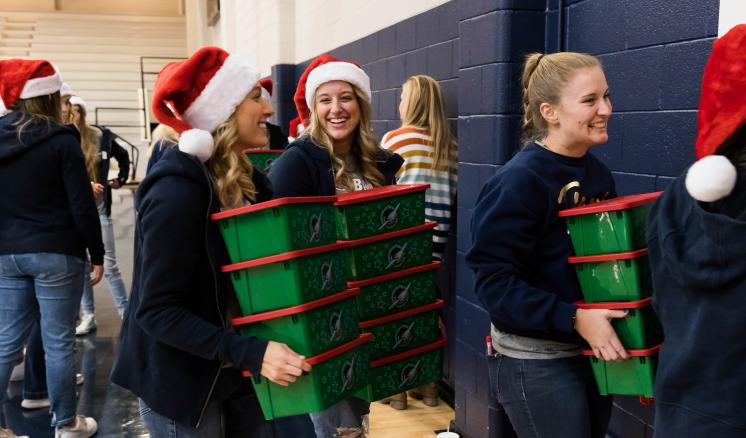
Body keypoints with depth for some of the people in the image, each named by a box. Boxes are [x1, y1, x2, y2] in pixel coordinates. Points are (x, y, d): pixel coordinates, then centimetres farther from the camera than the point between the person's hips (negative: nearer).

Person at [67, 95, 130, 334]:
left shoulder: (101, 136, 0)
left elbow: (123, 155, 19)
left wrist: (121, 179, 13)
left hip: (99, 209, 0)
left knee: (109, 265, 4)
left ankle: (126, 314, 10)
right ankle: (88, 316, 17)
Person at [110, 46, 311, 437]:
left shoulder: (248, 180, 3)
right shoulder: (177, 190, -22)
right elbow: (157, 310, -24)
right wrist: (252, 352, -31)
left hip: (241, 374, 7)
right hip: (183, 383, -7)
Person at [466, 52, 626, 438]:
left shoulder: (598, 174, 5)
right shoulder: (519, 180, -19)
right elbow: (494, 280, -22)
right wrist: (573, 318, -28)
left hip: (595, 351, 8)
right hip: (535, 361, -8)